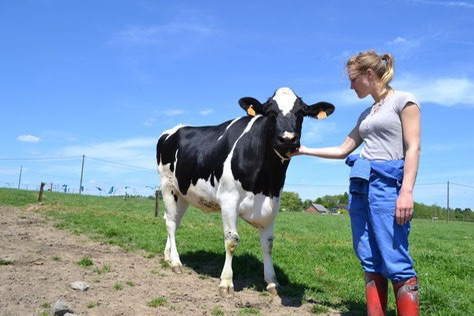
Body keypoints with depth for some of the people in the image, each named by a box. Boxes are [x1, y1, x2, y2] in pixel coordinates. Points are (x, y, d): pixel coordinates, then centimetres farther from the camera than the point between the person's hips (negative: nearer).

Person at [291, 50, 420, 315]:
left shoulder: (404, 101, 1)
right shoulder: (366, 114, 21)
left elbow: (413, 148, -7)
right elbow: (343, 150, 25)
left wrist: (407, 191, -18)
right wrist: (303, 150, 25)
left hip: (388, 183, -7)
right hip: (360, 186, 7)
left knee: (396, 262, -10)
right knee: (370, 263, 6)